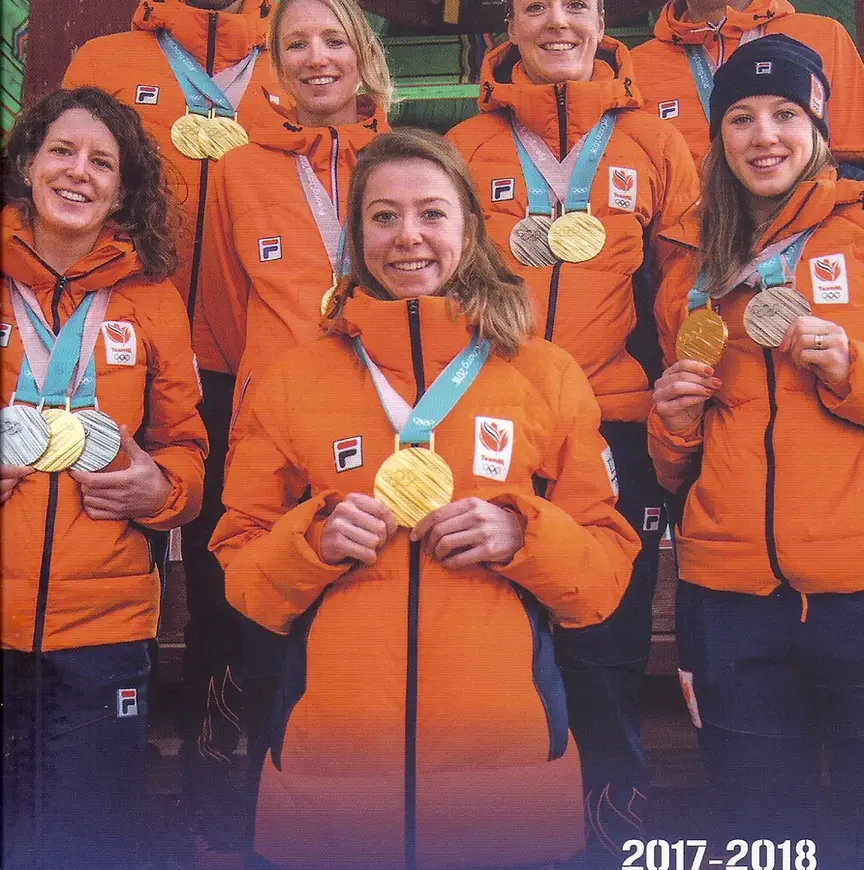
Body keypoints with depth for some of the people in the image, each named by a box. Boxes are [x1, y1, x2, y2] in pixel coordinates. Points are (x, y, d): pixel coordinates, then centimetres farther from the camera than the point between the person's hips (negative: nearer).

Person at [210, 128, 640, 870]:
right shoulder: (290, 380, 5)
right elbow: (240, 575, 8)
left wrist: (523, 536, -12)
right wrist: (314, 540, -11)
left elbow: (607, 572, 6)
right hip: (328, 753, 1)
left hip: (508, 747, 0)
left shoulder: (548, 375, 5)